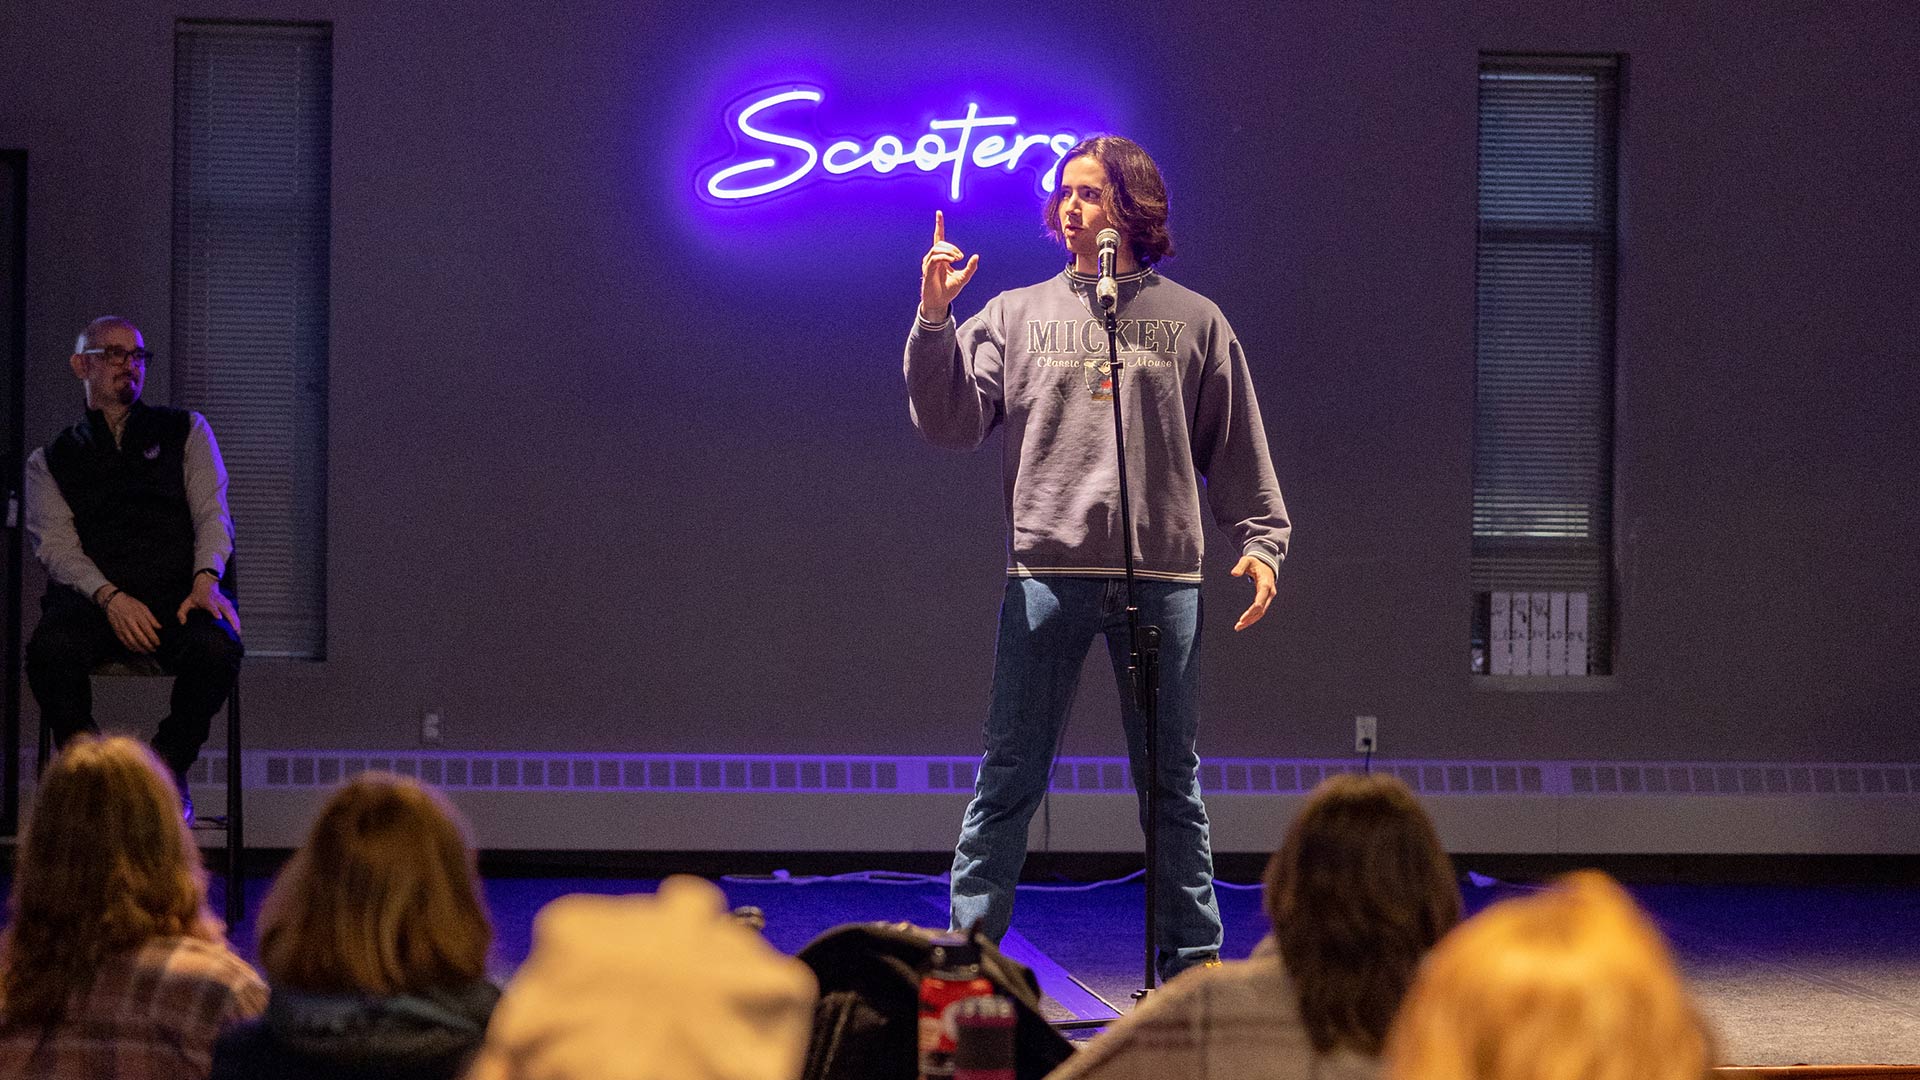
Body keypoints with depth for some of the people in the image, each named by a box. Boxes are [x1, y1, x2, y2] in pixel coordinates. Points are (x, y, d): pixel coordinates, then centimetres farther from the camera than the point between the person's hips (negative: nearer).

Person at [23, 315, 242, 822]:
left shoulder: (185, 429, 21)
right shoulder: (51, 460, 19)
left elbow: (212, 514, 9)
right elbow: (56, 545, 5)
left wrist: (206, 579, -12)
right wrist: (110, 596, -16)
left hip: (178, 590, 0)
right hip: (92, 598, 0)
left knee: (216, 648, -35)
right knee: (50, 649, -36)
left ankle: (168, 768, -8)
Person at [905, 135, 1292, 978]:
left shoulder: (1193, 322, 10)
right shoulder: (1017, 315, 10)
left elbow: (1237, 448, 12)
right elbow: (950, 421, 1)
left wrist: (1261, 540, 3)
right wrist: (934, 319, -8)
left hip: (1163, 580, 0)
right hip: (1045, 575, 0)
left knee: (1171, 783, 6)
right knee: (1008, 781, 0)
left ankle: (1192, 961, 13)